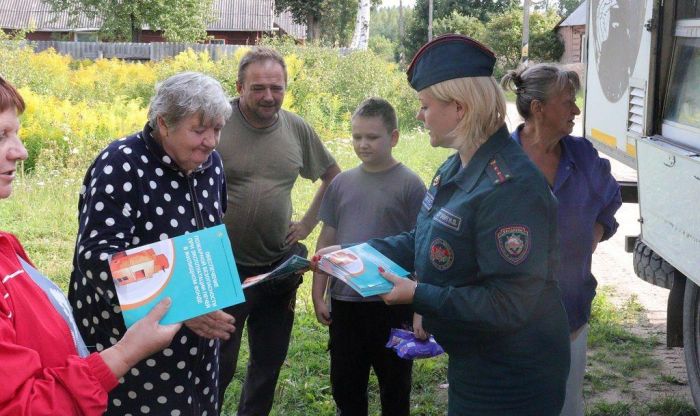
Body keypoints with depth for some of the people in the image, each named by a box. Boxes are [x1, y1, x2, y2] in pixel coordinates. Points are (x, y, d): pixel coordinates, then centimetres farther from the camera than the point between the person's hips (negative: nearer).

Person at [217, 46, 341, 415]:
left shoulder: (297, 129, 1)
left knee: (269, 364, 18)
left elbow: (333, 177, 17)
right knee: (217, 367, 5)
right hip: (224, 269, -4)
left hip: (280, 268, 5)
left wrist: (308, 223, 9)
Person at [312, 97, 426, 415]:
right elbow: (327, 242, 9)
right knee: (345, 388, 15)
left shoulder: (409, 184, -7)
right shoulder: (342, 183, 4)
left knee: (394, 388, 12)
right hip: (344, 302, 4)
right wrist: (318, 294, 8)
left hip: (392, 305, -4)